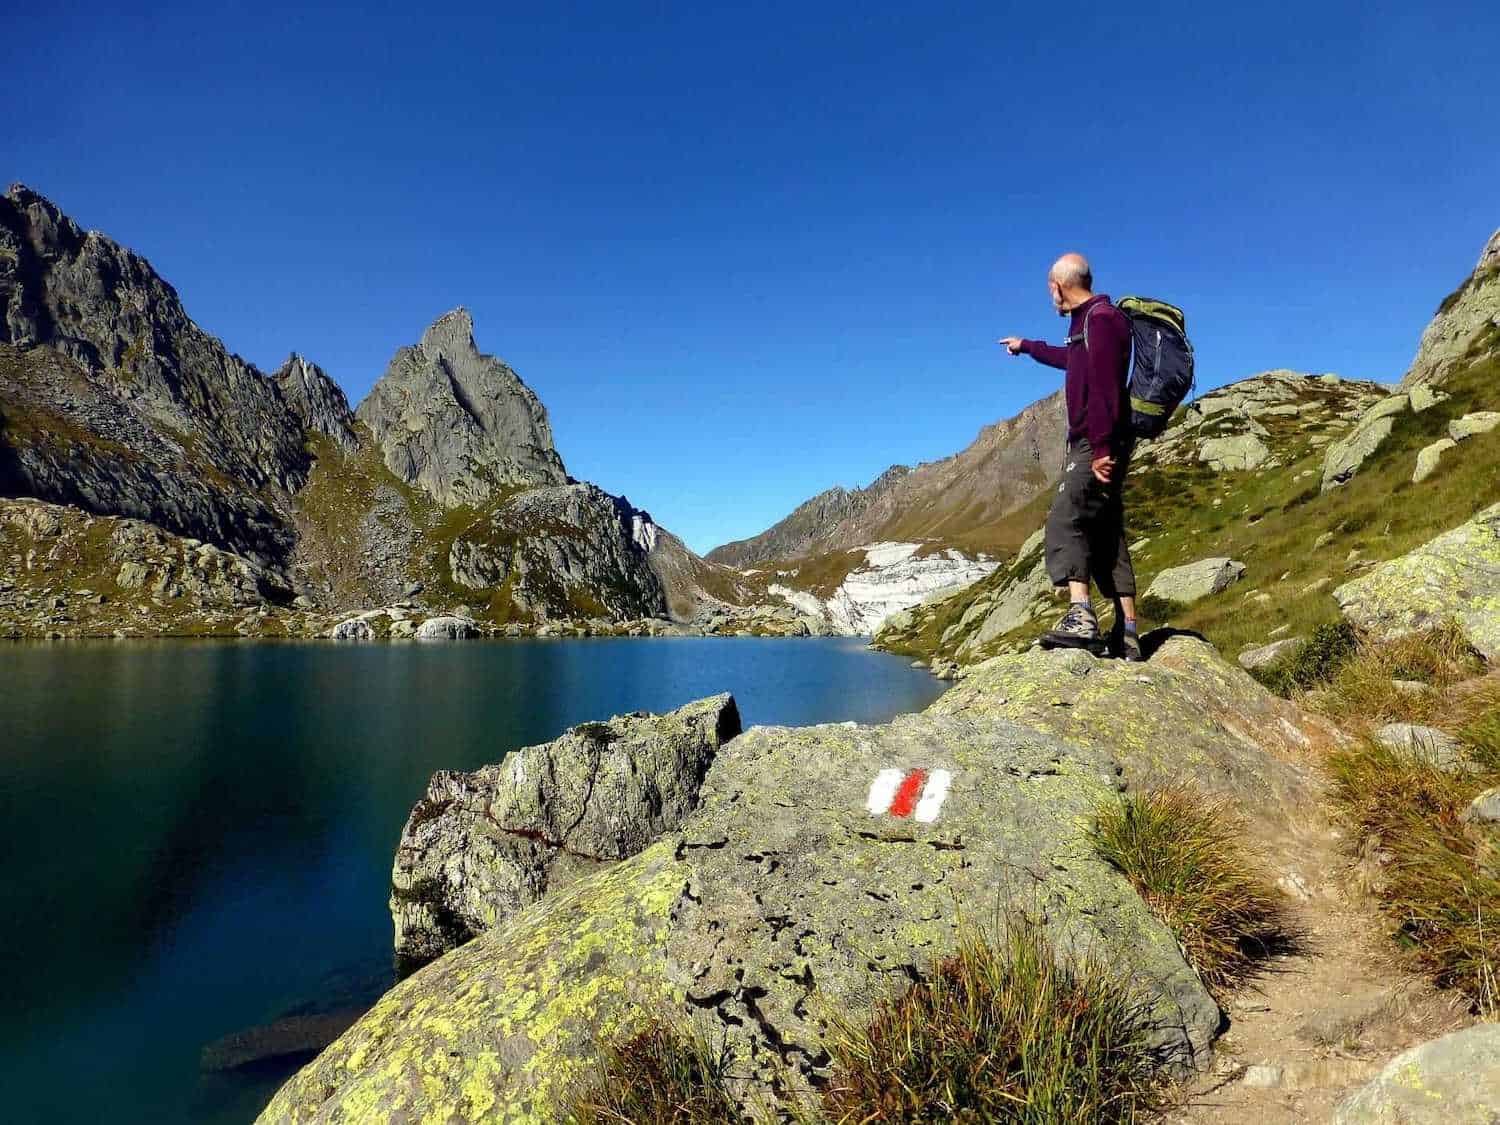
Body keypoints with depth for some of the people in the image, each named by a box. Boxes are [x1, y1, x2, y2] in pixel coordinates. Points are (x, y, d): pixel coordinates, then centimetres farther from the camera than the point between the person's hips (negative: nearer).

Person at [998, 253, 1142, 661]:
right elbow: (1071, 358, 43)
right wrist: (1027, 347, 58)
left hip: (1096, 447, -10)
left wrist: (1100, 449, -28)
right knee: (1106, 535, 7)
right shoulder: (1090, 321, 21)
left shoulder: (1100, 319, -10)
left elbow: (1103, 387, -21)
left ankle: (1080, 619, -33)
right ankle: (1126, 634, 9)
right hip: (1095, 445, 10)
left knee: (1065, 522, -20)